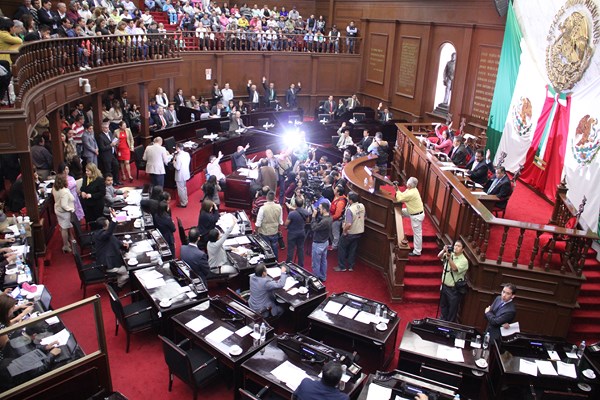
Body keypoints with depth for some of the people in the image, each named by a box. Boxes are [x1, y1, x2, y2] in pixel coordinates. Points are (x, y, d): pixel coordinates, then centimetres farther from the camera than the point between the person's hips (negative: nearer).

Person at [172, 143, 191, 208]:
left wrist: (174, 161, -10)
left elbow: (177, 167, -25)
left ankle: (183, 204, 15)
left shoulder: (179, 156, -26)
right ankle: (185, 201, 36)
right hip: (186, 174, 9)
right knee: (184, 188, 24)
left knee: (181, 190, 5)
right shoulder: (187, 154, -1)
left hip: (180, 176, -9)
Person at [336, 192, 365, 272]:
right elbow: (363, 217, 11)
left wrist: (344, 231, -18)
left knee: (341, 248, 12)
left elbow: (348, 224, -34)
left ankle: (342, 267, 18)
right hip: (359, 232, 7)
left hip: (350, 233, -7)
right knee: (353, 249, 19)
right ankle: (351, 266, 27)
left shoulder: (350, 209, -28)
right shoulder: (362, 206, -5)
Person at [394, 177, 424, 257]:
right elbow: (402, 196, 8)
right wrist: (397, 189, -4)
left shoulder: (411, 193, -30)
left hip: (416, 215, -10)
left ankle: (417, 252, 14)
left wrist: (397, 190, -8)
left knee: (417, 233, 2)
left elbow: (399, 199, -22)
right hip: (414, 212, 10)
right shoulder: (412, 189, 0)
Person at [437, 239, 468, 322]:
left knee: (452, 308, 7)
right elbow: (439, 256, -9)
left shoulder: (464, 260, -16)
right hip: (444, 285, 6)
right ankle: (442, 321, 38)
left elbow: (454, 268, -28)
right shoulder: (449, 254, 1)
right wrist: (444, 250, -27)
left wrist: (449, 257, -35)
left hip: (454, 289, -6)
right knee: (443, 305, 21)